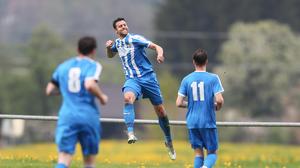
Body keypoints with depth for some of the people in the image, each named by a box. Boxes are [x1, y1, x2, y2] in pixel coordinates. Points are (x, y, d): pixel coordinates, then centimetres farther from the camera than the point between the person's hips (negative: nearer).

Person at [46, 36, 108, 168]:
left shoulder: (63, 66, 14)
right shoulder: (93, 65, -1)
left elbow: (49, 90, 17)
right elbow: (90, 84, -20)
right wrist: (102, 97, -3)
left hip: (67, 116, 3)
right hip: (88, 116, -2)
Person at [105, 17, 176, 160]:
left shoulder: (135, 39, -7)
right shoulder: (117, 43, 9)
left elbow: (157, 47, -10)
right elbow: (110, 55, 30)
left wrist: (160, 54, -33)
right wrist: (108, 47, 7)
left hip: (147, 77, -2)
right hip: (131, 79, 2)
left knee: (160, 109, 5)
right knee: (128, 97, -33)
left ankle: (168, 141, 24)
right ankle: (130, 133, -42)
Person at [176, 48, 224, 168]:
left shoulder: (186, 80, 1)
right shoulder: (213, 78, -6)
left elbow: (179, 103, -1)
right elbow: (219, 100, -13)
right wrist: (217, 107, 9)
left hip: (192, 122, 2)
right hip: (208, 122, -2)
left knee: (198, 153, 11)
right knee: (212, 152, 7)